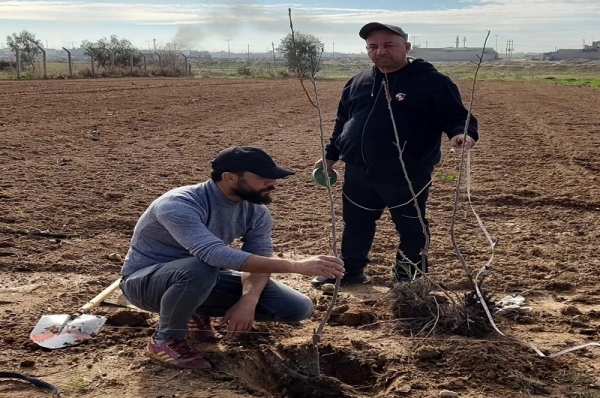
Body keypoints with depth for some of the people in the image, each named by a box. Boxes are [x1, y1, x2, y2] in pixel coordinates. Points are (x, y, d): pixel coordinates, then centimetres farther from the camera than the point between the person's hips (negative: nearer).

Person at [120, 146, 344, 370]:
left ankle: (198, 314, 10)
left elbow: (259, 259, -12)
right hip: (145, 281, -6)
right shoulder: (179, 206, -33)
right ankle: (166, 340, -12)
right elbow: (215, 254, -47)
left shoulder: (256, 211, -11)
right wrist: (296, 266, -50)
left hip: (204, 280, 6)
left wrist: (248, 301, -34)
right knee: (199, 270, -43)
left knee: (297, 307, -9)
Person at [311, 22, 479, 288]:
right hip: (358, 173, 5)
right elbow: (342, 121, 20)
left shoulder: (432, 81, -9)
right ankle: (350, 271, 35)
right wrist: (331, 155, 19)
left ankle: (411, 282, 25)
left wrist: (463, 134, -33)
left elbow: (457, 117, -11)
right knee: (355, 225, 17)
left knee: (411, 229, 9)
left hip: (408, 175, -5)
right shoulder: (358, 83, 10)